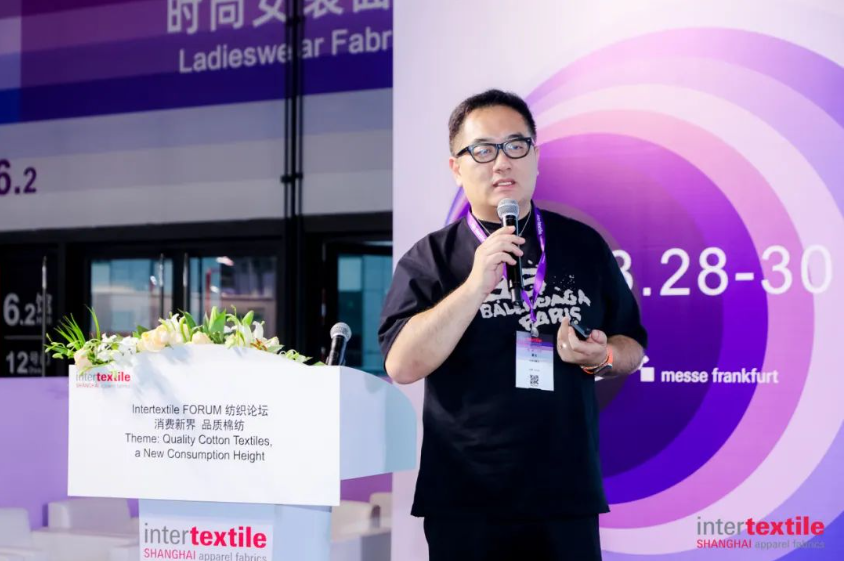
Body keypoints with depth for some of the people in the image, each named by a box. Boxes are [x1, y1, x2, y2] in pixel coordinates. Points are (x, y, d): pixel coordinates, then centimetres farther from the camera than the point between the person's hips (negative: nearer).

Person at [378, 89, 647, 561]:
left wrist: (601, 358, -7)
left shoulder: (583, 245, 7)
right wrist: (477, 283, -19)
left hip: (567, 494, 2)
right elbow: (403, 365, -12)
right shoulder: (429, 259, 0)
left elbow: (632, 345, 15)